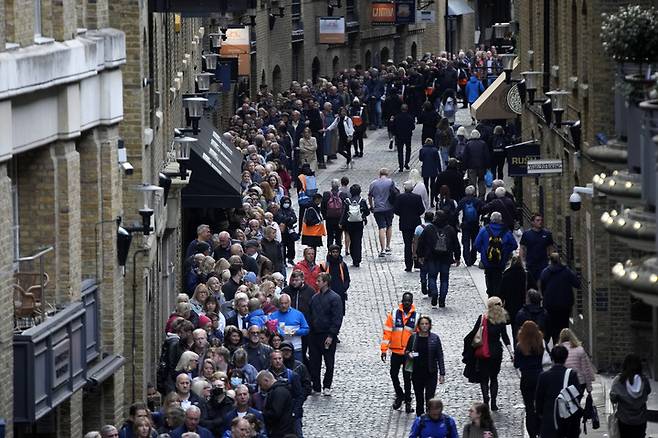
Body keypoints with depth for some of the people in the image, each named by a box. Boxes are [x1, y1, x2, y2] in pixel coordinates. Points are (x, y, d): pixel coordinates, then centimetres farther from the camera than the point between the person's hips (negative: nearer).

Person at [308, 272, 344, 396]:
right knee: (314, 363, 6)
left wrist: (331, 335, -16)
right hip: (314, 335, 6)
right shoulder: (315, 298, 11)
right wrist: (309, 331, 7)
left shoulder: (334, 298, -8)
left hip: (327, 336, -6)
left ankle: (327, 387, 13)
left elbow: (337, 319, -11)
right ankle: (315, 387, 13)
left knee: (329, 363, 4)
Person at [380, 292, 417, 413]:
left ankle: (408, 401, 14)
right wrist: (384, 350, -6)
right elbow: (387, 332, -2)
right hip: (395, 352, 1)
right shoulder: (394, 314, -3)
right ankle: (399, 395, 29)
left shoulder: (416, 316, -3)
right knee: (394, 375, 8)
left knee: (407, 377, 3)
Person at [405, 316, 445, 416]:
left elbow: (440, 356, 1)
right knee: (419, 397, 10)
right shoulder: (413, 338, 2)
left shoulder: (435, 338, -1)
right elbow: (406, 351, 14)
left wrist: (442, 373, -2)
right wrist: (409, 354, -11)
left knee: (430, 398, -10)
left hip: (431, 373, -2)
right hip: (417, 373, 2)